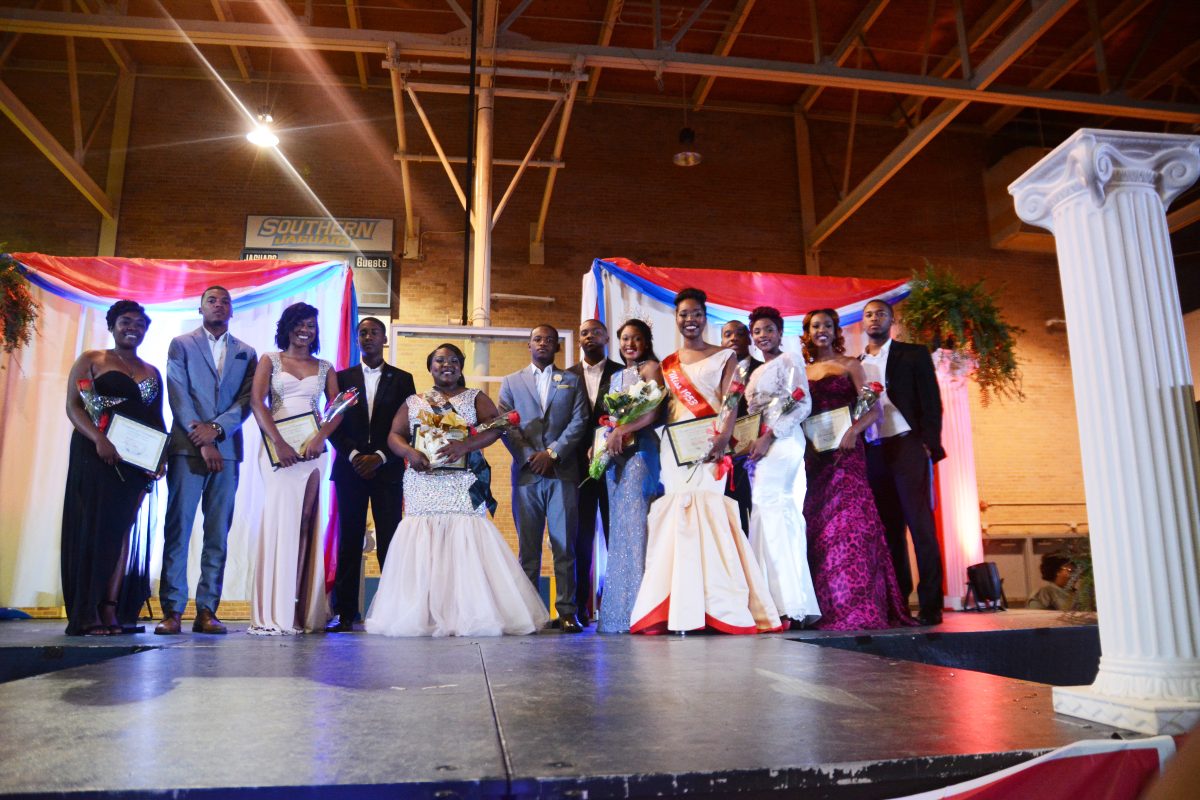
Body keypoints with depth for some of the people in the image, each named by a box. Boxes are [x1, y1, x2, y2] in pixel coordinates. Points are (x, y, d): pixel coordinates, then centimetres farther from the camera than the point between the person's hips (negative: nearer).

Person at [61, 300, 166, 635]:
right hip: (96, 453, -4)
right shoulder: (91, 360, 6)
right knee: (93, 526, -4)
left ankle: (112, 610, 0)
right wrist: (99, 439, -20)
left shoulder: (153, 373, 17)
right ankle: (87, 614, -2)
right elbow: (73, 405, -4)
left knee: (124, 529, 0)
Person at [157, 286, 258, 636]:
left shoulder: (246, 353, 16)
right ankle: (172, 611, -2)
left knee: (218, 534, 1)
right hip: (187, 448, -2)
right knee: (178, 530, -5)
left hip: (227, 450, 2)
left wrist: (216, 429, -11)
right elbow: (178, 396, -1)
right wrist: (202, 442, -10)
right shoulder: (181, 344, 10)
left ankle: (207, 610, 4)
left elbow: (248, 400, 5)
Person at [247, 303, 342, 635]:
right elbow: (257, 401, -3)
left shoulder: (325, 368, 16)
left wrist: (320, 437, -13)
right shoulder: (270, 361, 10)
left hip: (313, 449, 2)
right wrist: (279, 442, -16)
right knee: (280, 520, -6)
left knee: (306, 523, 0)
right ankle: (275, 613, -3)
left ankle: (303, 610, 1)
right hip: (279, 447, -2)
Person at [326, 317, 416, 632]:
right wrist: (354, 455, -7)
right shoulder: (342, 378, 12)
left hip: (387, 470, -1)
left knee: (389, 541, -4)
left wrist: (379, 457, -8)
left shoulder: (402, 379, 9)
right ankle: (345, 613, 4)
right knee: (349, 541, 1)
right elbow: (333, 424, 6)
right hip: (350, 469, 1)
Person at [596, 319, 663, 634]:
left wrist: (621, 431, -17)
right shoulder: (616, 376, 23)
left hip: (640, 450, -7)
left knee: (636, 524, -10)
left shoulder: (651, 368, 3)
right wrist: (600, 444, 2)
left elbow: (653, 412, -10)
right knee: (619, 528, 5)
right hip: (615, 455, 7)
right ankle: (619, 610, 8)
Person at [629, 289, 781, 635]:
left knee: (709, 514, -10)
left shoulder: (724, 357, 8)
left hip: (709, 445, -3)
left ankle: (719, 608, -4)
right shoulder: (668, 364, 18)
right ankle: (680, 608, 1)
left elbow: (730, 403, -5)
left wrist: (723, 438, -22)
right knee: (678, 517, -2)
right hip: (675, 447, 3)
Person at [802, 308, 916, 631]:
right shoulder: (803, 372, 16)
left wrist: (854, 430, -19)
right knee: (818, 524, -1)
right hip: (814, 454, 3)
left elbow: (873, 409, -1)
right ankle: (827, 608, 4)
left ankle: (859, 606, -10)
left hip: (846, 451, -3)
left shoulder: (849, 365, 8)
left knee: (850, 520, -12)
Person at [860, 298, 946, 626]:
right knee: (887, 528, 5)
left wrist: (928, 443, -11)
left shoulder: (913, 354, 7)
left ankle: (930, 604, -3)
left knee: (920, 523, -6)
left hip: (906, 445, -4)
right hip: (872, 452, 4)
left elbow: (931, 400, 0)